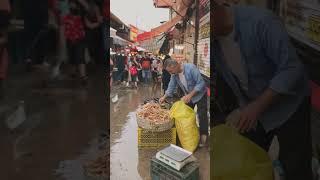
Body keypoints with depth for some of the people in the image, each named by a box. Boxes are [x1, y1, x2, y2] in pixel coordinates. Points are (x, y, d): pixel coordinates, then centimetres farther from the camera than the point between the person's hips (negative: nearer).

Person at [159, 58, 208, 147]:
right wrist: (164, 97, -6)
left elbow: (201, 83, -30)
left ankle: (203, 136, 8)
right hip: (188, 96, 6)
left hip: (199, 94, -6)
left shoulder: (190, 68, -32)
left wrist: (190, 95, -33)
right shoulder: (174, 74, -13)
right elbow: (171, 87, 2)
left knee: (202, 115, -4)